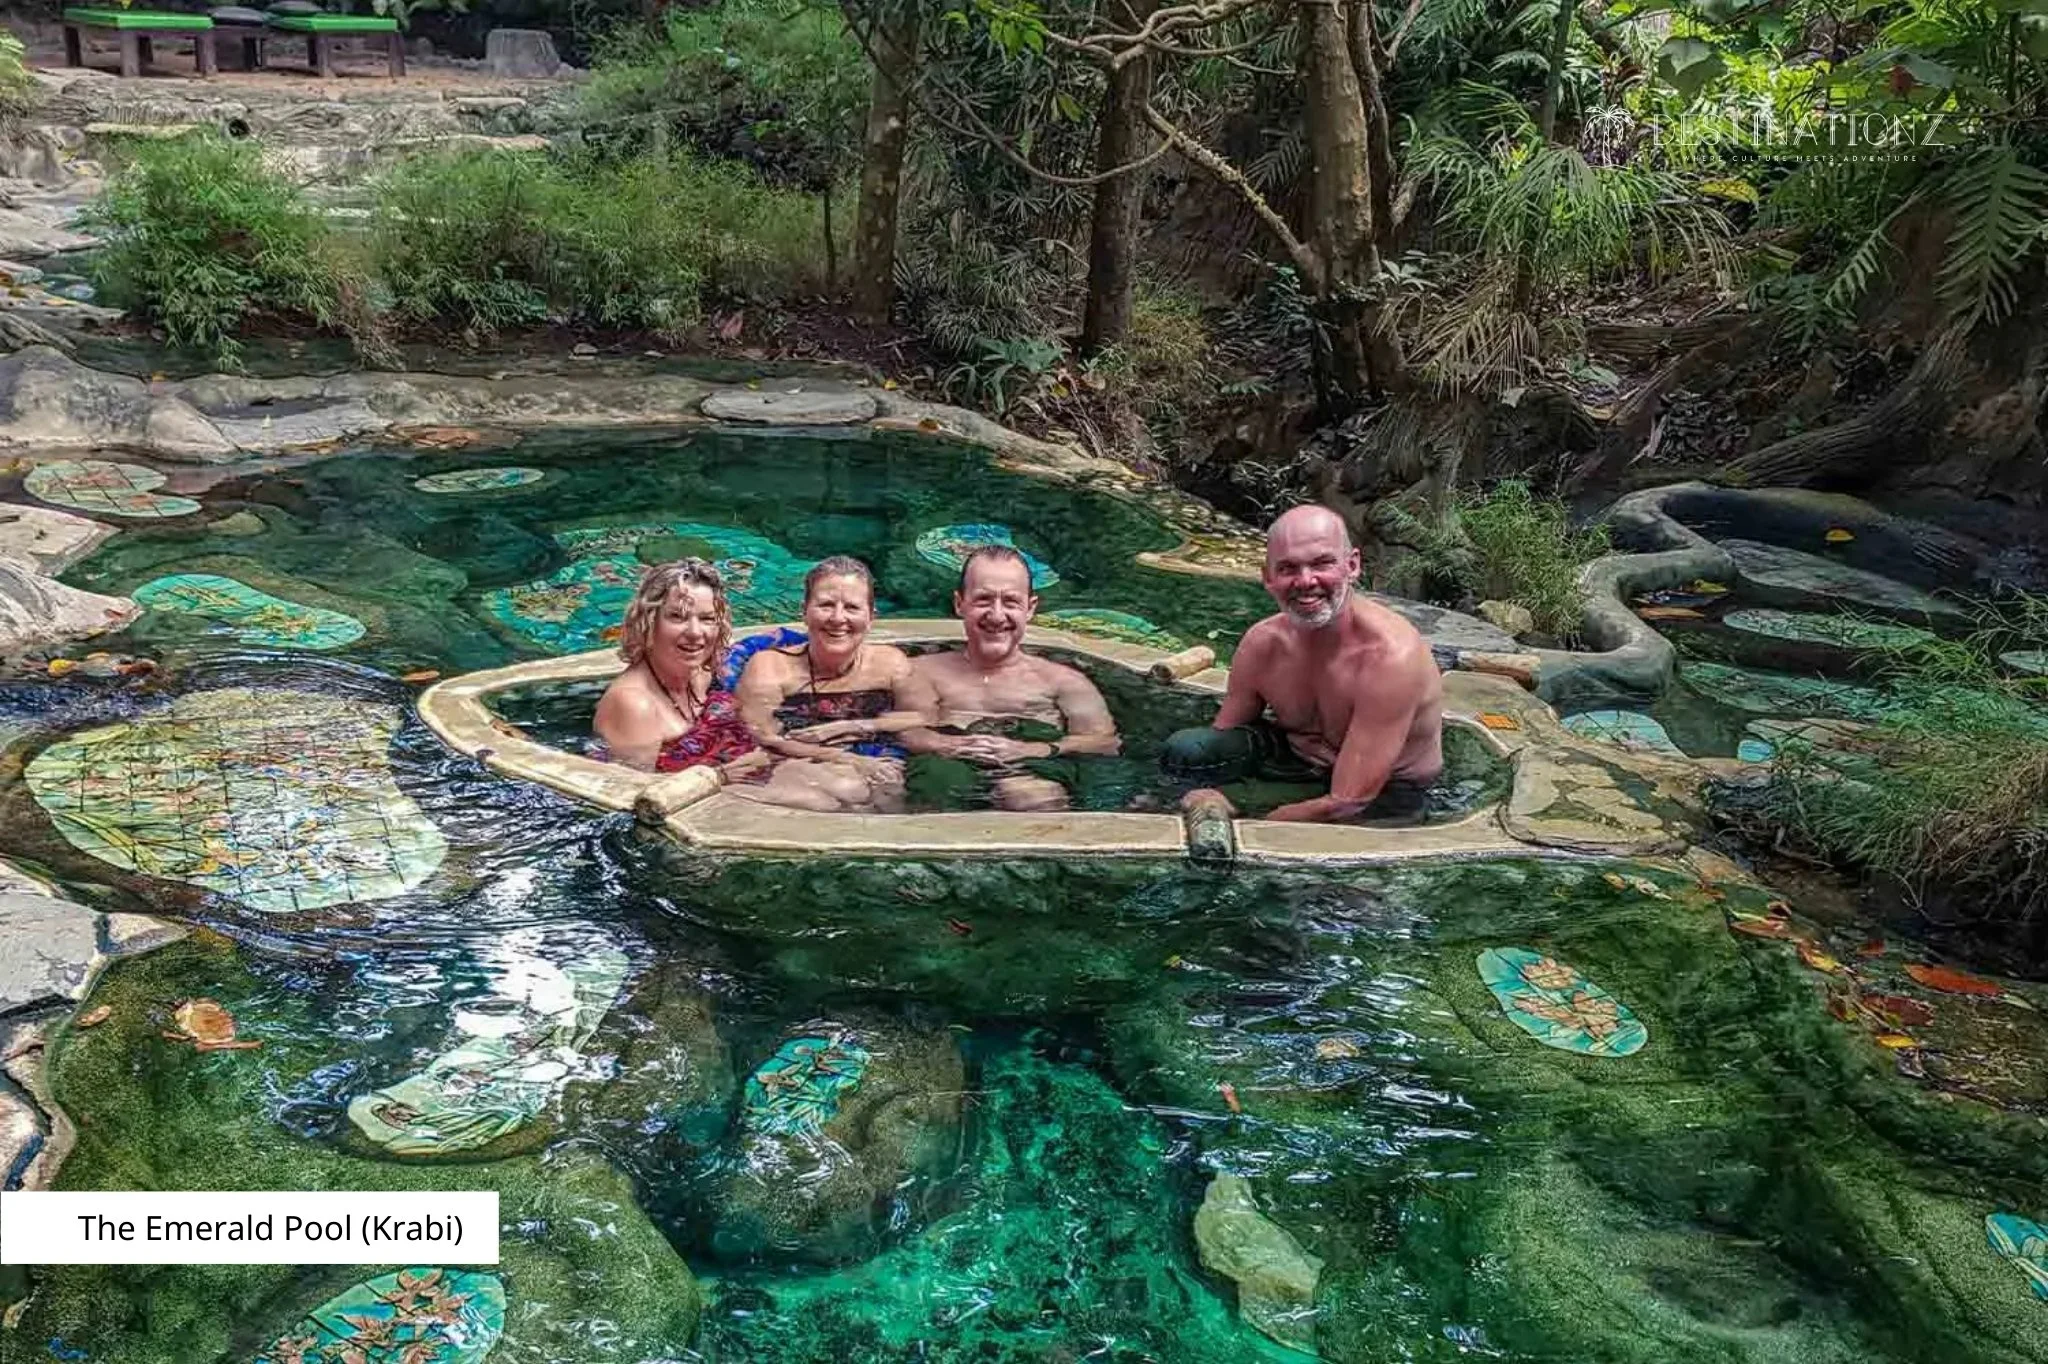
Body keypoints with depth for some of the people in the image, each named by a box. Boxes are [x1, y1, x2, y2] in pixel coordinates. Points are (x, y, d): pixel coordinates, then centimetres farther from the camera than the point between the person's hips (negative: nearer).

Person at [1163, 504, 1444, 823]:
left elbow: (1345, 805, -31)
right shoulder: (1262, 642, -13)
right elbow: (1221, 743, 0)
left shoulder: (1389, 656, -32)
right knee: (1184, 750, -13)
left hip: (1384, 794, -5)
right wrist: (1211, 806, -21)